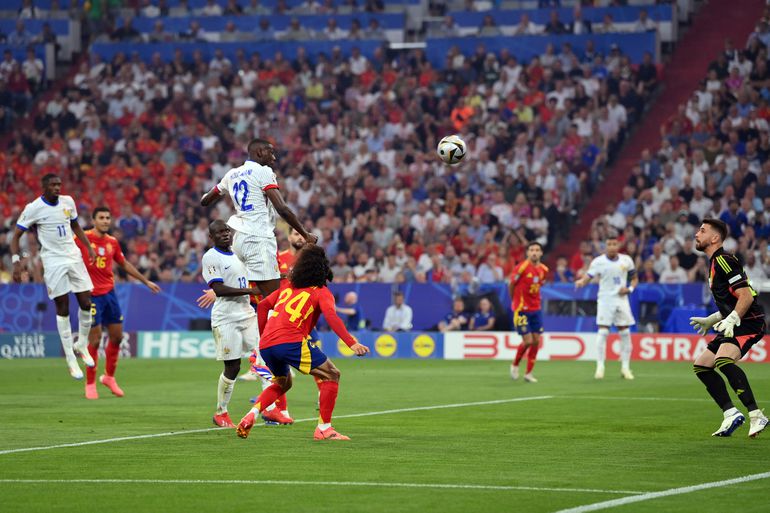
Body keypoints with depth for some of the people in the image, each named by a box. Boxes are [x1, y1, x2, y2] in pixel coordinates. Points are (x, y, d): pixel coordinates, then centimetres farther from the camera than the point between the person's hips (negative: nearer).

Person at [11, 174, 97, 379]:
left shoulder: (68, 201, 4)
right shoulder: (33, 208, -11)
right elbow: (16, 236, -7)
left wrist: (89, 247, 13)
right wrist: (16, 260, -19)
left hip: (74, 258, 5)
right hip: (53, 262, -5)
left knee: (86, 304, 1)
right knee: (62, 309, -5)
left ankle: (82, 345, 25)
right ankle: (70, 359, 3)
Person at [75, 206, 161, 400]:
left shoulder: (112, 242, 9)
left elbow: (125, 264, 22)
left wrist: (146, 281, 26)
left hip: (109, 292, 6)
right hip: (91, 295, -6)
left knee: (117, 336, 8)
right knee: (95, 339, -7)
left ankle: (109, 377, 27)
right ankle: (90, 384, 6)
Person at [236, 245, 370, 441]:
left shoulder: (288, 287, 26)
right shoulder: (321, 292, 8)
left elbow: (263, 305, 23)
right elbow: (331, 316, -10)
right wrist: (351, 343, -19)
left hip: (266, 344, 7)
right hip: (291, 342, -7)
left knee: (282, 383, 31)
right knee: (331, 375, 8)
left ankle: (252, 413, 8)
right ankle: (323, 428, 2)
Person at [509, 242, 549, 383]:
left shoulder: (544, 270, 1)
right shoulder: (522, 267, -16)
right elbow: (511, 285, -4)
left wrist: (535, 301, 14)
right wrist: (515, 302, 7)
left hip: (535, 309, 6)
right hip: (522, 310, -6)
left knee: (536, 341, 1)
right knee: (528, 341, -10)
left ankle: (529, 373, 12)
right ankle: (515, 365, 17)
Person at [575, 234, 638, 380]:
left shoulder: (626, 260, 2)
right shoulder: (599, 261, -7)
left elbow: (635, 278, 13)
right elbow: (588, 276, -15)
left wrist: (629, 289, -6)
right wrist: (581, 281, -38)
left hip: (621, 300, 3)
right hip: (605, 300, -3)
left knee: (625, 333, 4)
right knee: (603, 333, -10)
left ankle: (625, 368, 14)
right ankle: (600, 367, -5)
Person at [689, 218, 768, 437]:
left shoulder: (724, 261, -12)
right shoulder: (715, 263, 19)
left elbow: (746, 296, -21)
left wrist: (731, 320, -28)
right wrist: (711, 320, 30)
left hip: (749, 322, -11)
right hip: (735, 325, 11)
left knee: (723, 360, -32)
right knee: (701, 365, 7)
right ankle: (730, 414, 6)